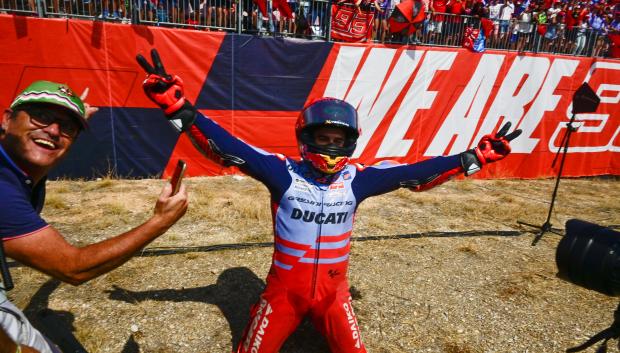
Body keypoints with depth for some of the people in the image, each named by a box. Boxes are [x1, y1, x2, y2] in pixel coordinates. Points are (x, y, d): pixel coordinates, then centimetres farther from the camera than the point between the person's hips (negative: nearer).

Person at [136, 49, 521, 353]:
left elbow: (414, 173, -5)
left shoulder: (357, 177, -6)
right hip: (285, 288, -1)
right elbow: (229, 148, -19)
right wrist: (179, 108, -29)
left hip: (333, 289, 2)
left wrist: (474, 157, -6)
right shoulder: (283, 171, -13)